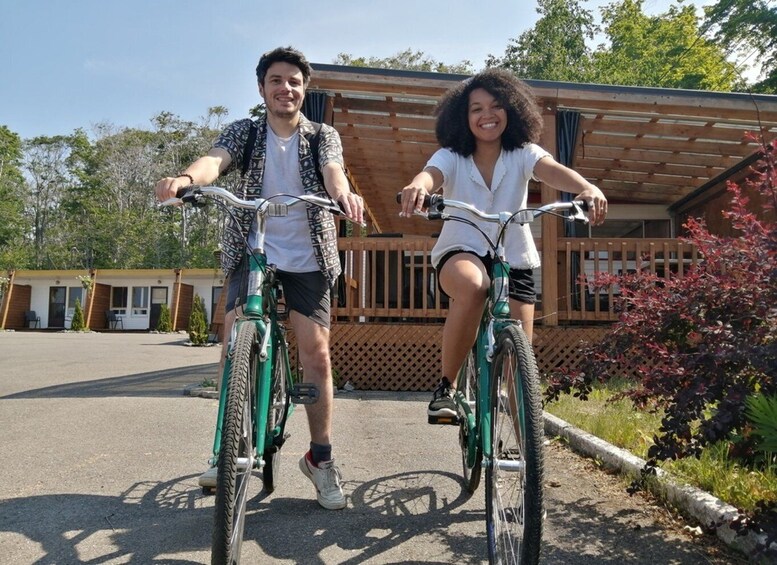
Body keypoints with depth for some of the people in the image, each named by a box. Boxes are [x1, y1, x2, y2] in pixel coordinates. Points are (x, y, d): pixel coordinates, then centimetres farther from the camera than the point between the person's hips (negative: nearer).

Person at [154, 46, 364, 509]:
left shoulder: (324, 136, 7)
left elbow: (332, 170, -15)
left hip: (308, 257, 0)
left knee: (317, 352, -8)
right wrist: (186, 178, -37)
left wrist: (344, 193, -40)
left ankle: (321, 458, 9)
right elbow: (215, 160, -13)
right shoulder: (244, 132, 8)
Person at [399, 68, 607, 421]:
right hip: (461, 252, -2)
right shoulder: (451, 157, -3)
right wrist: (417, 186, -50)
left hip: (513, 259, 2)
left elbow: (552, 170, -21)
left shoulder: (523, 154, -1)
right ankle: (446, 388, -22)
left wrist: (587, 188, -44)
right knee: (473, 286, -39)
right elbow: (431, 174, -25)